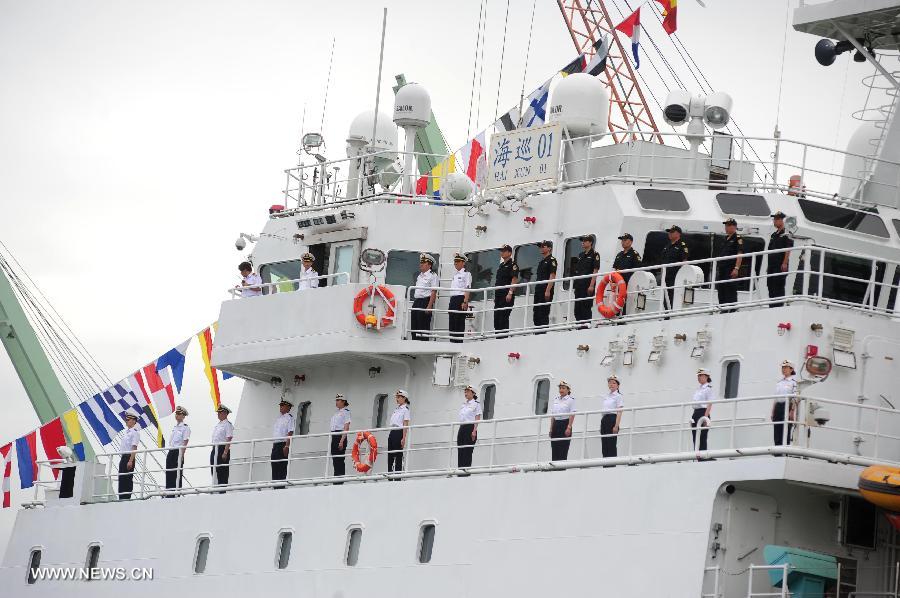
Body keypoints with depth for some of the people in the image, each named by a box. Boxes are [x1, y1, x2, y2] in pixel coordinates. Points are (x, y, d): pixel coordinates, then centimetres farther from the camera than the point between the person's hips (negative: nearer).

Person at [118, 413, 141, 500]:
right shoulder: (127, 431, 17)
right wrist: (123, 459, 19)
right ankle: (121, 498, 15)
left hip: (129, 457, -9)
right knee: (121, 478, 10)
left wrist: (130, 461, -23)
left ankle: (127, 497, -3)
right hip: (123, 457, 9)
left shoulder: (135, 432, -10)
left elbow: (134, 448, -17)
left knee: (128, 478, -6)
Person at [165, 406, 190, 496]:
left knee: (177, 475, -6)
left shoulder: (185, 427, -5)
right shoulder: (174, 427, 18)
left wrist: (181, 455, -19)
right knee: (169, 474, 6)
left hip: (178, 452, -7)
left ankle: (176, 495, -4)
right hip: (170, 452, 8)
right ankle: (169, 495, 9)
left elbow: (185, 443, -12)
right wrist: (168, 454, 16)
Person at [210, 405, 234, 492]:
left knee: (222, 472, -6)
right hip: (215, 449, 9)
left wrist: (225, 453, -22)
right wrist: (212, 450, 20)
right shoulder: (217, 425, 18)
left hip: (222, 449, -9)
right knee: (214, 471, 8)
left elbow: (228, 440, -16)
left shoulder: (228, 425, -8)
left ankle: (223, 491, -4)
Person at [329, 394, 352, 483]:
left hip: (340, 436, -8)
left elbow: (346, 428, -13)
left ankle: (340, 481, -9)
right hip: (334, 437, 8)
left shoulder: (346, 412, -6)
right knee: (335, 460, 7)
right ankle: (336, 480, 9)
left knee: (339, 460, -9)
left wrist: (342, 441, -21)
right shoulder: (336, 413, 19)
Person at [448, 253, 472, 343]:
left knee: (459, 322, -8)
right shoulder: (454, 274, 20)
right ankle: (452, 341, 8)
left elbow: (467, 289, -10)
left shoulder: (466, 274, -3)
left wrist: (465, 302, -19)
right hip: (453, 300, 8)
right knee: (452, 322, 5)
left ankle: (459, 341, -8)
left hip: (461, 299, -8)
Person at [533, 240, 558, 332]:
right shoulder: (541, 261, 22)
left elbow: (552, 276, -14)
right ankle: (538, 332, 12)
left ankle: (544, 333, -11)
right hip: (538, 291, 9)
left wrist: (548, 291, -21)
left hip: (546, 291, -9)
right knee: (536, 315, 8)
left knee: (543, 314, -11)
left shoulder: (551, 260, -5)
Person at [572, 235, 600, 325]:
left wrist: (591, 285, -18)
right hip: (579, 286, 8)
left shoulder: (594, 254, -4)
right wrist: (574, 285, 15)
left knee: (586, 307, -8)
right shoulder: (581, 255, 18)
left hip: (587, 286, -8)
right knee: (577, 308, 8)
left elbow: (595, 271, -11)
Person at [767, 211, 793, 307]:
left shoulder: (786, 234, -6)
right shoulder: (774, 235, 20)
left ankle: (779, 306, -9)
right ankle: (772, 307, 15)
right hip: (772, 266, 9)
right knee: (771, 287, 10)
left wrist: (785, 263, -21)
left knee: (779, 288, -9)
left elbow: (788, 250, -13)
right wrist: (768, 265, 20)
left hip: (780, 267, -9)